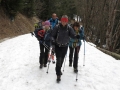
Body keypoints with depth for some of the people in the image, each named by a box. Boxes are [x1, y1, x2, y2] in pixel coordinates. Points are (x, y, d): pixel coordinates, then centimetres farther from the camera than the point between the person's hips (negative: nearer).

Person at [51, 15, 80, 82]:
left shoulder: (69, 28, -7)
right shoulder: (57, 27, -12)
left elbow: (72, 35, -14)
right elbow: (53, 35, -6)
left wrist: (76, 36, -36)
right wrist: (53, 40, -26)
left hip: (65, 46, 3)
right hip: (58, 46, -3)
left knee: (62, 59, 19)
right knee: (58, 59, -11)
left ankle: (58, 69, 44)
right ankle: (58, 74, -5)